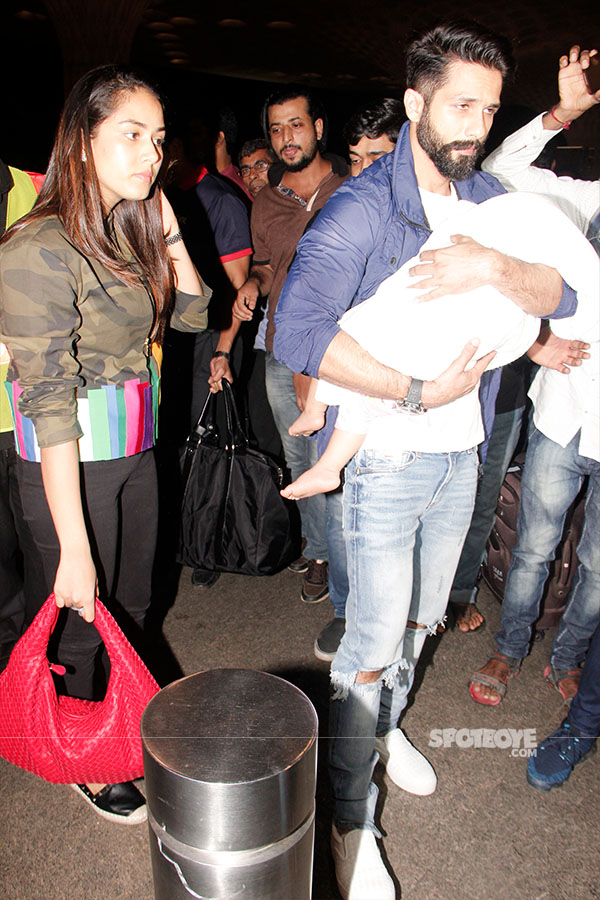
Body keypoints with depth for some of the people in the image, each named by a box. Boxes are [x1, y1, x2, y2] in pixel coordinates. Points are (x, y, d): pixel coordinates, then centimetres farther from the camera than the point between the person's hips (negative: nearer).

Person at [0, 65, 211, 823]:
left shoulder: (128, 233, 3)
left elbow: (193, 314, 9)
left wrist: (167, 226, -2)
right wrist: (74, 547, -23)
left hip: (137, 453, 7)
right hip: (71, 468, -7)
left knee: (131, 608, 22)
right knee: (84, 620, 12)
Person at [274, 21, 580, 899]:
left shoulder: (489, 198, 7)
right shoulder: (361, 207, -14)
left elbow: (561, 294, -2)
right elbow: (299, 331, -28)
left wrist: (495, 265, -23)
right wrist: (417, 391, -27)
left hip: (460, 456, 7)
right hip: (386, 462, -6)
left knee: (420, 618, 22)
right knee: (374, 641, 0)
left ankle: (383, 726, 50)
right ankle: (353, 823, 22)